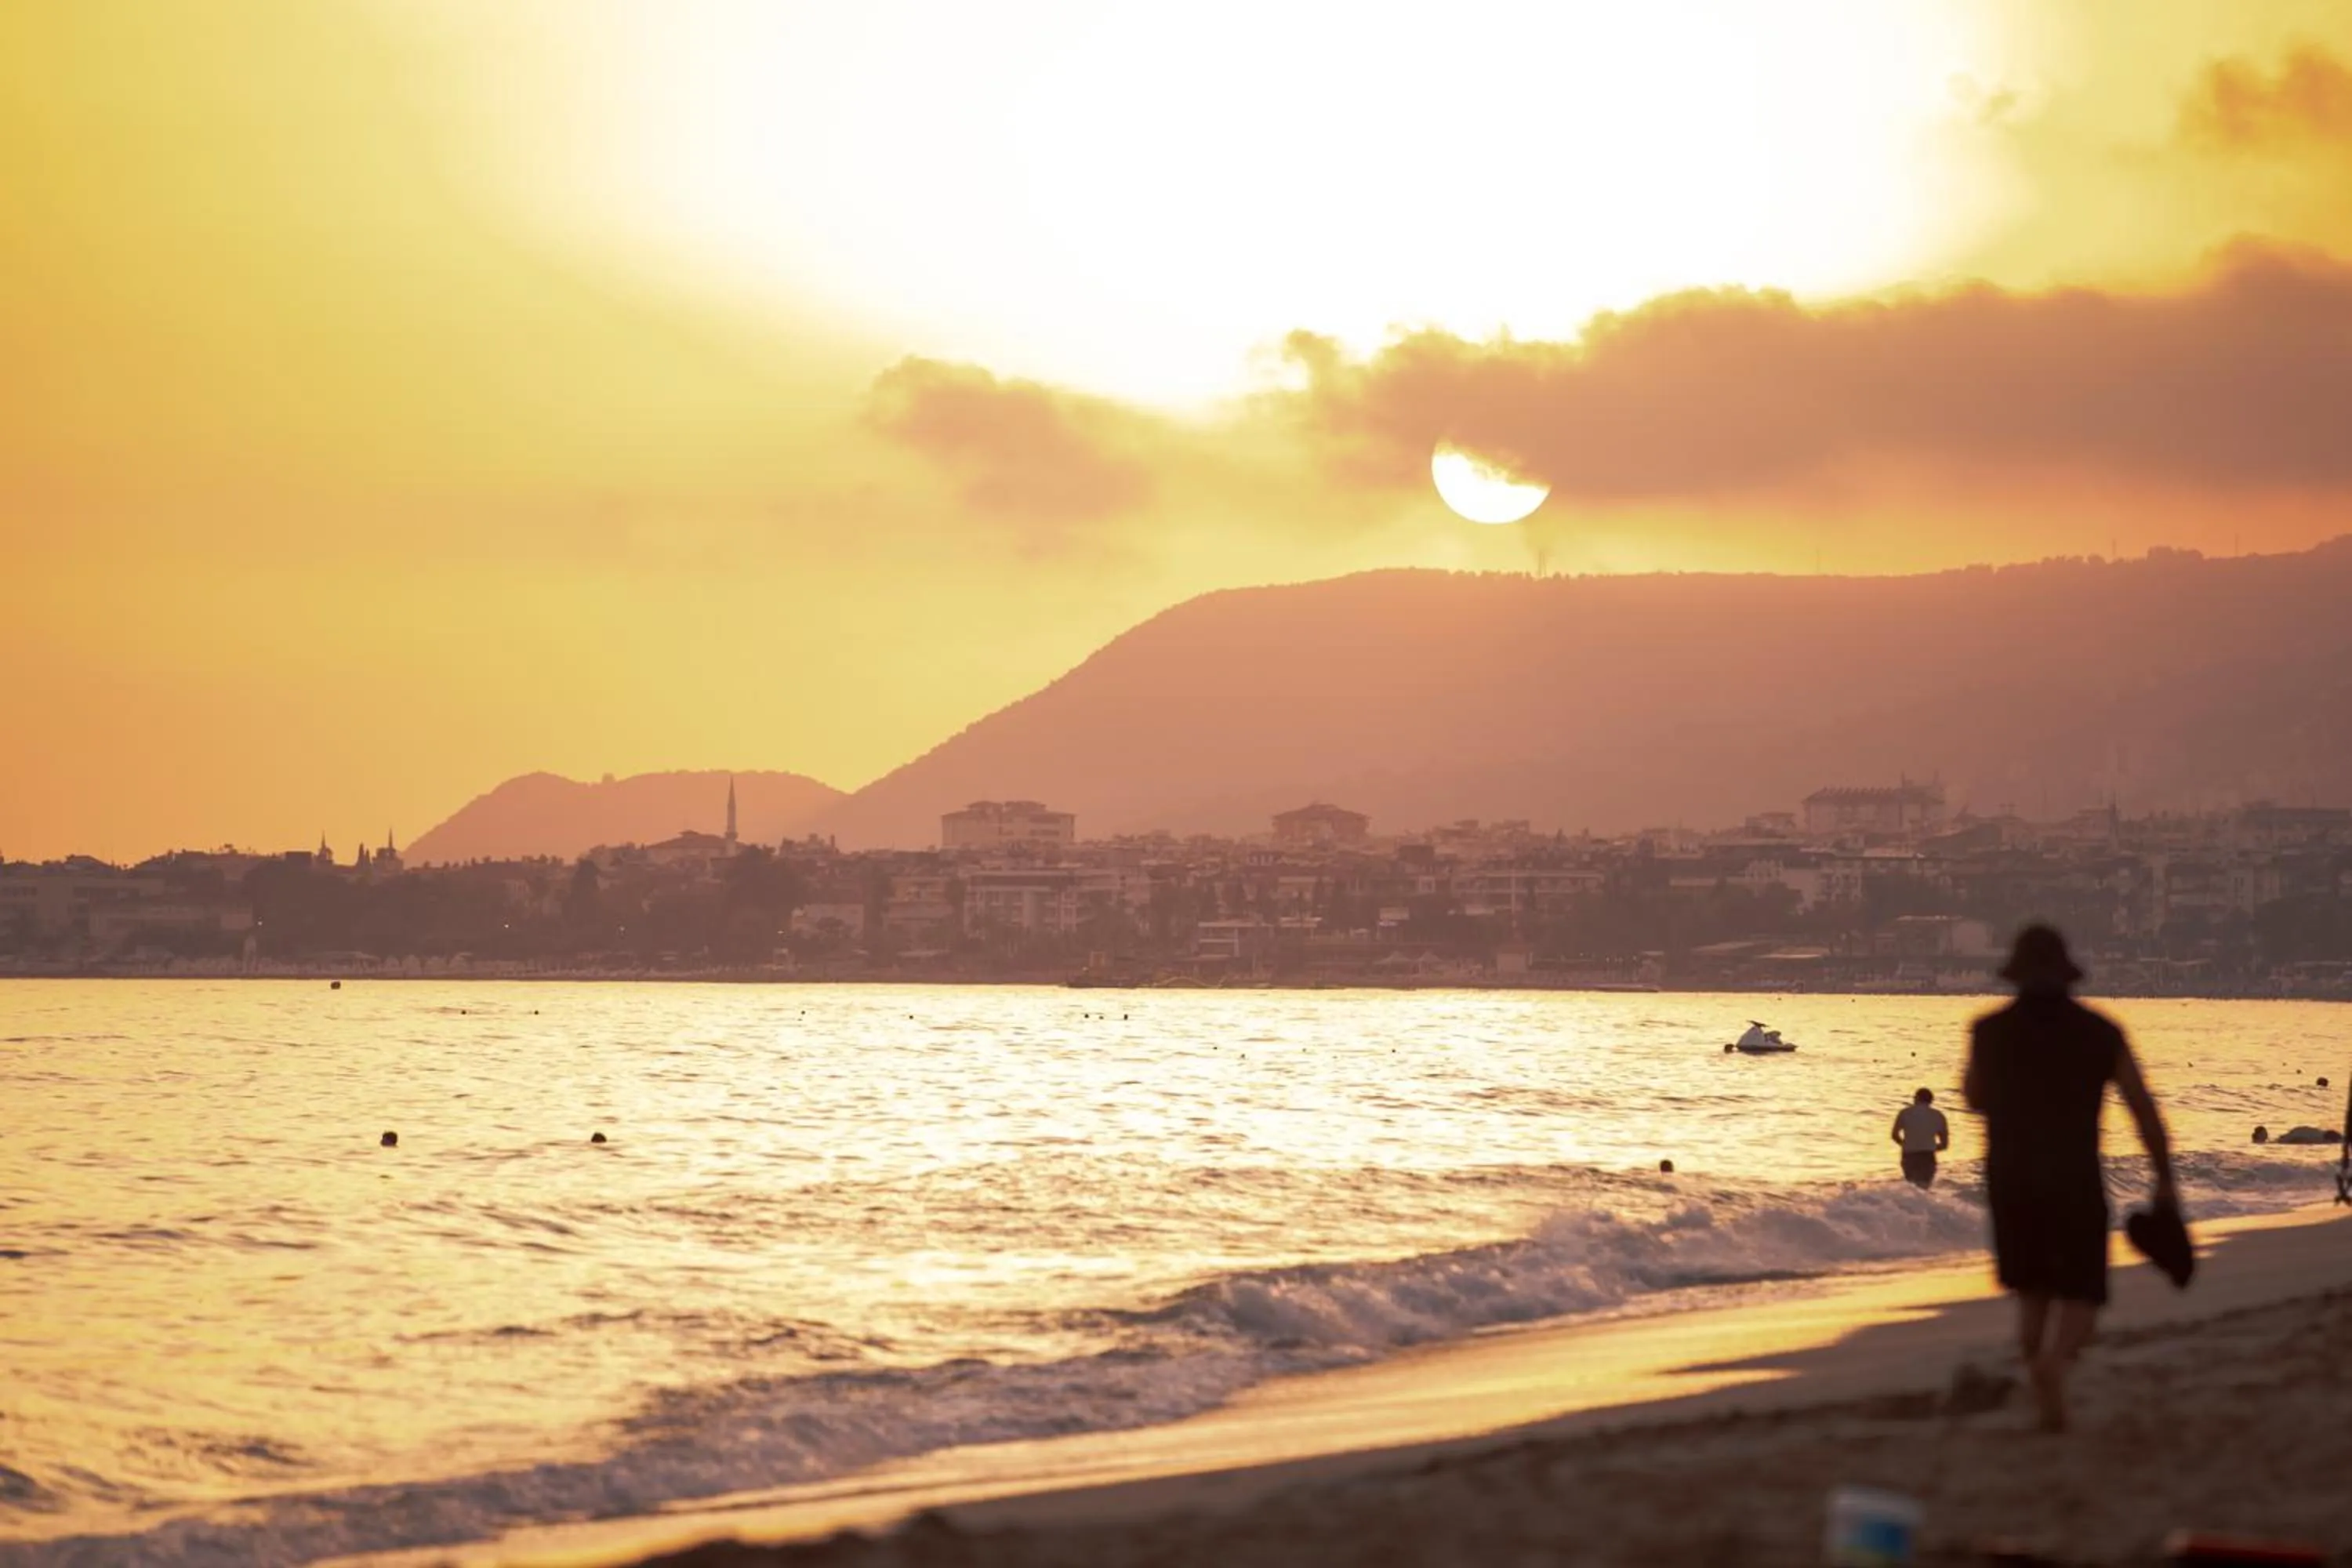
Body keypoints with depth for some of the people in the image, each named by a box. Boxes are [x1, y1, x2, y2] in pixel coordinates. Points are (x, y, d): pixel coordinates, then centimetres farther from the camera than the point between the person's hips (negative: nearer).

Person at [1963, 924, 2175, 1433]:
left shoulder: (1989, 1032, -2)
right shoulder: (2099, 1032, -3)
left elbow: (1975, 1099, 15)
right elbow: (2144, 1110, -3)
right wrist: (2166, 1182, 4)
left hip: (2009, 1185, 2)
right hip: (2075, 1185, -2)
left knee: (2033, 1295, 21)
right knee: (2080, 1301, 6)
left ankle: (2048, 1405, 15)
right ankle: (2053, 1361, -27)